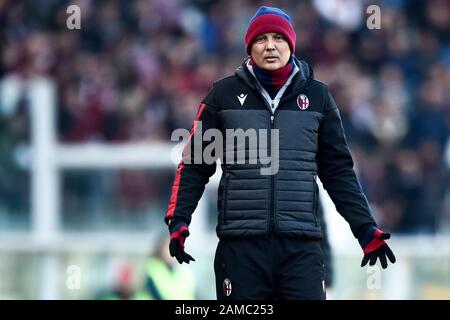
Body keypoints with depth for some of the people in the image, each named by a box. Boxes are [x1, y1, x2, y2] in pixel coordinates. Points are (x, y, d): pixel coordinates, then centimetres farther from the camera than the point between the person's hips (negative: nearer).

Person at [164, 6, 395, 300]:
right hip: (241, 244, 0)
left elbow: (338, 170, 14)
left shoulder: (317, 95, 10)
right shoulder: (225, 94, 6)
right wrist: (178, 220, -4)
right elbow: (195, 164, 8)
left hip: (301, 245, 1)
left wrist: (366, 229, 7)